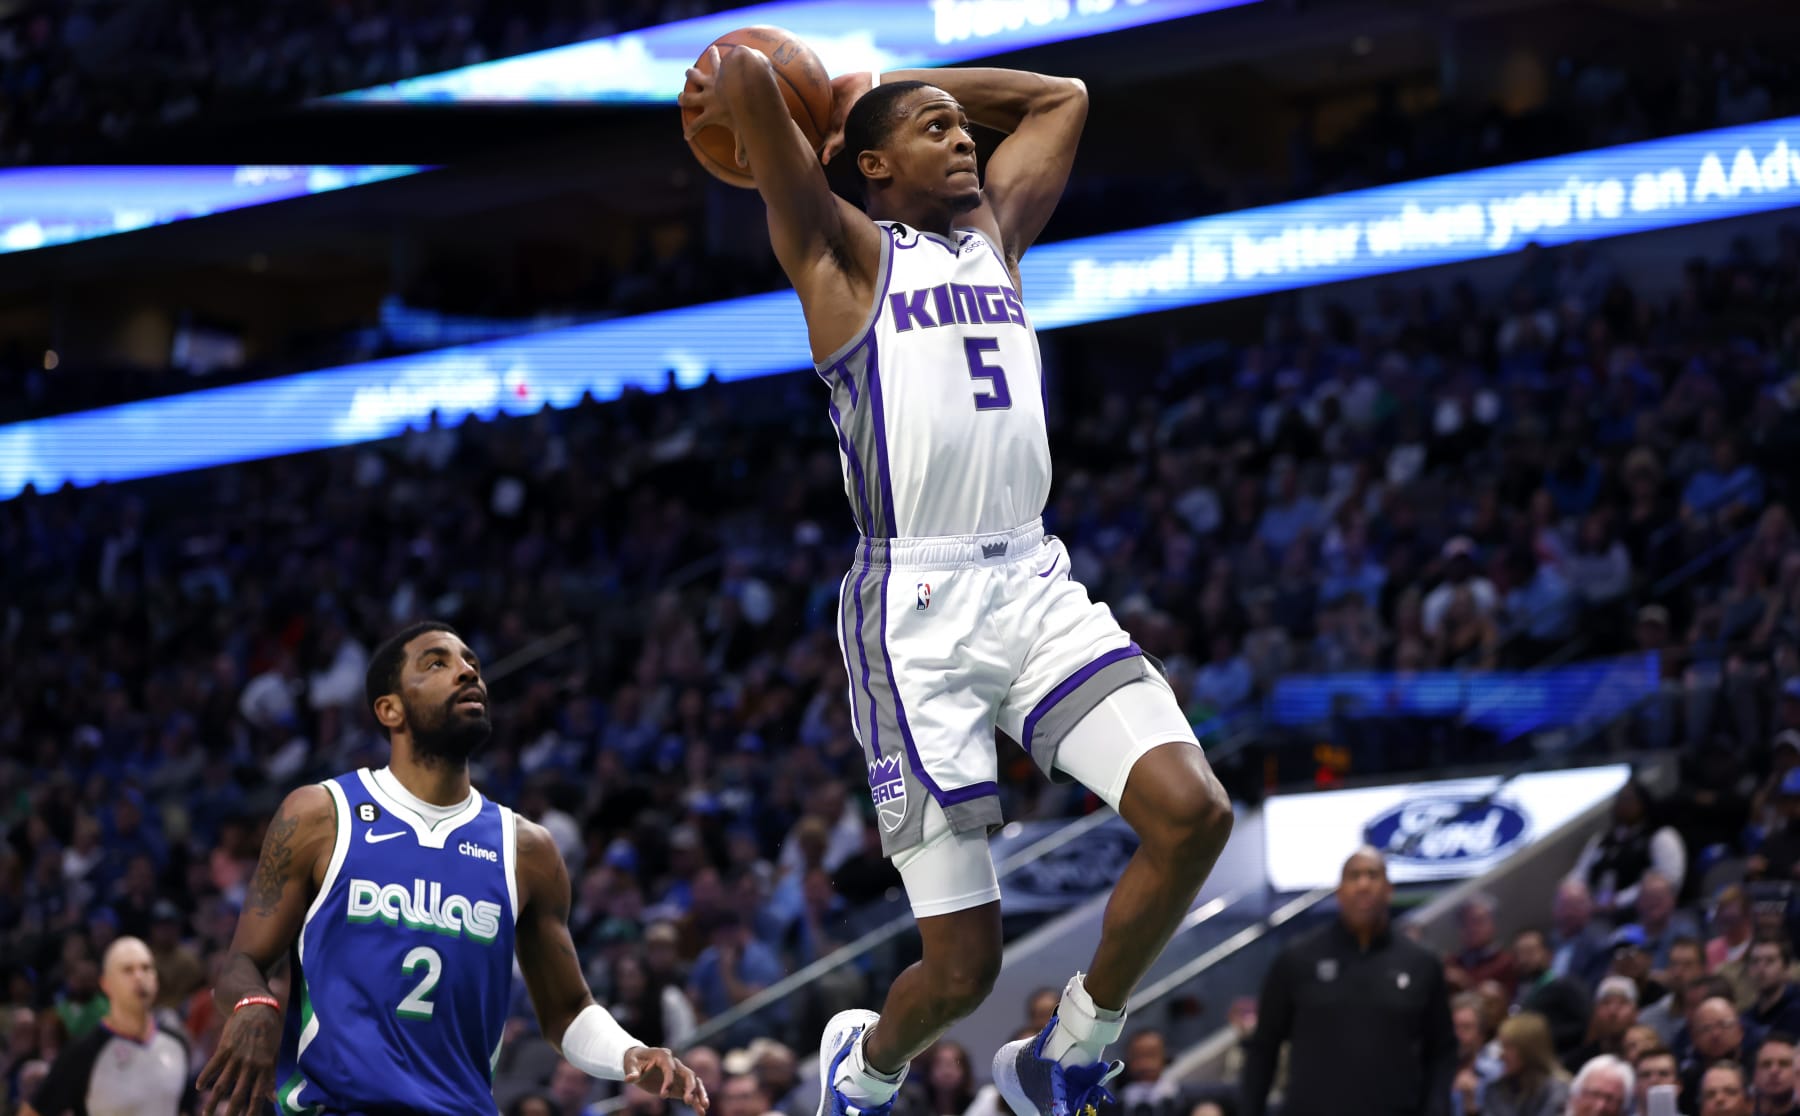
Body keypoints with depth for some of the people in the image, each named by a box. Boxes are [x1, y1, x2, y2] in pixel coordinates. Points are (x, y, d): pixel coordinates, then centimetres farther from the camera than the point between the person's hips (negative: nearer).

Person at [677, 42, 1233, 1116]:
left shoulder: (995, 233, 19)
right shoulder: (845, 252, 0)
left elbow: (1061, 94, 30)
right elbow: (743, 76, -12)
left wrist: (881, 83, 27)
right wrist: (734, 93, 10)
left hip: (1035, 581, 6)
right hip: (917, 613, -6)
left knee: (1193, 810, -17)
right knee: (963, 964, -5)